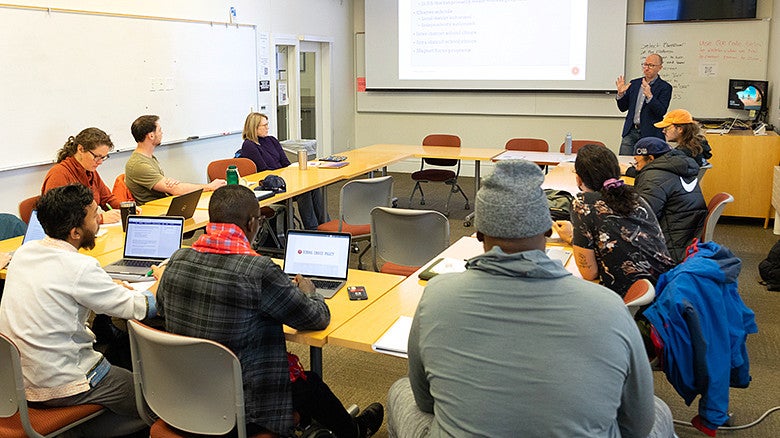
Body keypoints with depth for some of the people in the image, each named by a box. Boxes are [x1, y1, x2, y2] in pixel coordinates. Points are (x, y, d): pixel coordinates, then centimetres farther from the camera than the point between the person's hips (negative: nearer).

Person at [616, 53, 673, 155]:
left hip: (650, 134, -4)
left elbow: (661, 112, -13)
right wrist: (621, 93, -5)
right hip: (631, 132, 4)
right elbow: (623, 108, 13)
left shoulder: (665, 87, -1)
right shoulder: (634, 83, 13)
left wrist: (649, 96, -26)